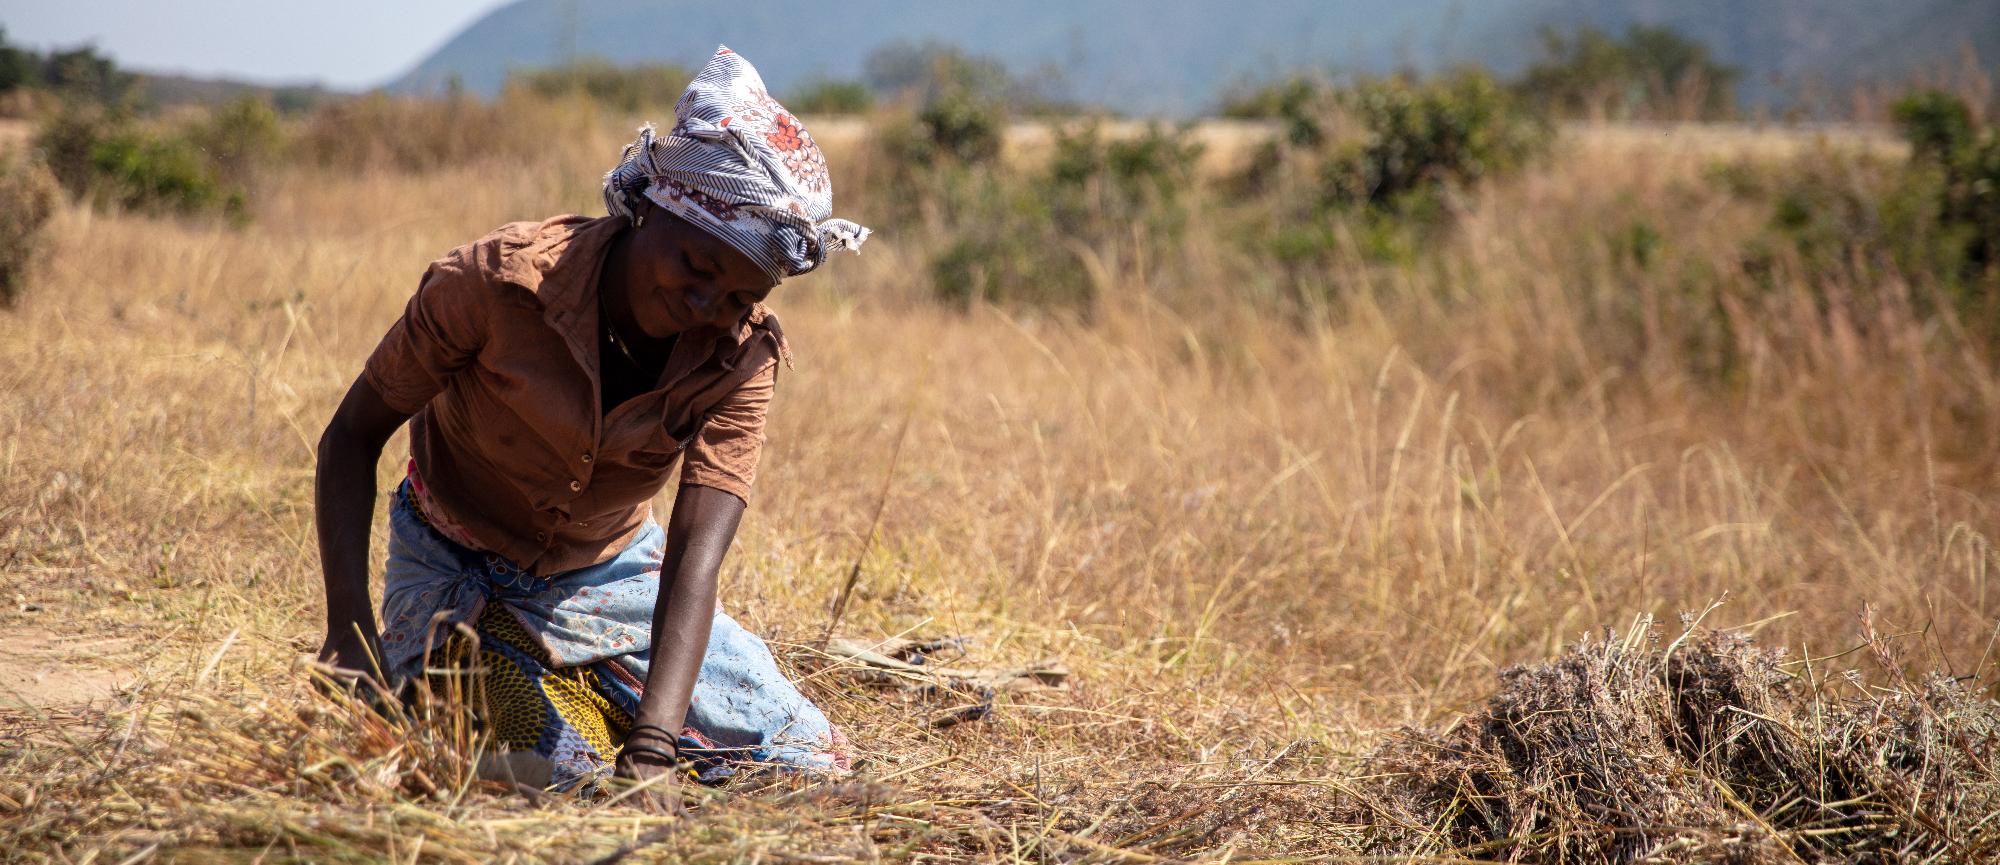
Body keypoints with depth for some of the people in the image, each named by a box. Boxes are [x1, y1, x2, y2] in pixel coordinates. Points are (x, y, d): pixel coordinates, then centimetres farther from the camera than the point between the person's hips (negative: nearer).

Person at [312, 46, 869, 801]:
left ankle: (584, 692, 20)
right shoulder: (497, 281, -29)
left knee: (811, 764, -1)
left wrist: (652, 749, -46)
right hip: (459, 570, -3)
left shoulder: (740, 356, -22)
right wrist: (350, 634, -30)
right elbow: (353, 437, -19)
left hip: (610, 574, 3)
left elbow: (695, 559, -32)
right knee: (557, 774, -23)